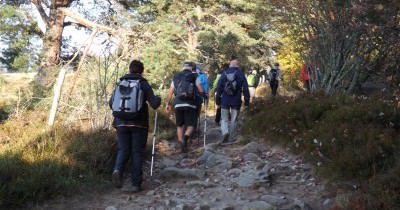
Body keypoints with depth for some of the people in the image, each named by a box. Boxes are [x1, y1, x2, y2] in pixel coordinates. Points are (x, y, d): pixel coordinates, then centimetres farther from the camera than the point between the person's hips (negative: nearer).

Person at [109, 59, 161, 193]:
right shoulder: (143, 84, -2)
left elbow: (111, 103, 7)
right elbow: (154, 104, -8)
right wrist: (158, 99, 13)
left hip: (121, 123, 2)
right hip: (139, 124, -2)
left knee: (123, 150, 13)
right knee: (137, 153, 6)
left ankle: (117, 170, -16)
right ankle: (136, 184, 6)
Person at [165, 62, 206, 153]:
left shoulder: (176, 77, 13)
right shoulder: (194, 77, 4)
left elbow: (170, 92, 11)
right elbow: (201, 90, -3)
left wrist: (168, 103, 19)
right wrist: (205, 95, 17)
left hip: (178, 105, 3)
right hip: (190, 104, -3)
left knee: (179, 125, 15)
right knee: (190, 125, 2)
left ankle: (182, 145, 13)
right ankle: (186, 137, -28)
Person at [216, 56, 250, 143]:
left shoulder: (224, 74, 0)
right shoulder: (241, 74, -3)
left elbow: (219, 87, 2)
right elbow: (245, 88, -4)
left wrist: (218, 99, 9)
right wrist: (247, 100, 3)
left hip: (225, 100, 0)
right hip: (236, 101, 0)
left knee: (224, 119, 9)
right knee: (234, 120, 10)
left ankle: (225, 132, -16)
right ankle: (231, 138, 13)